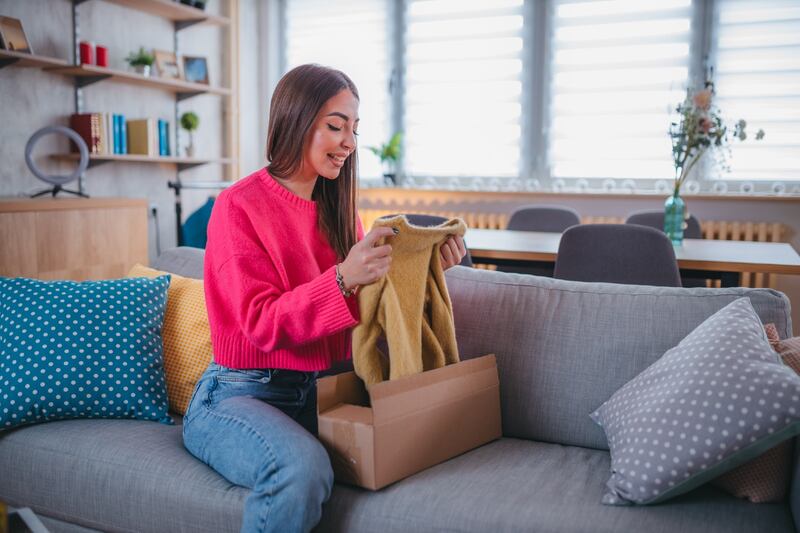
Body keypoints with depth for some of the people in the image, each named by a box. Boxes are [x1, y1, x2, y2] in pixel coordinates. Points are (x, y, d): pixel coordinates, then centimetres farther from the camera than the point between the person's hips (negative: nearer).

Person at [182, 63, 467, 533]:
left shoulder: (338, 209, 10)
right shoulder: (239, 206, -9)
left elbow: (368, 303, 10)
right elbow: (261, 325, -17)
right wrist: (343, 279, -31)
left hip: (318, 391, 6)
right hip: (239, 394, -6)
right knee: (302, 467, -35)